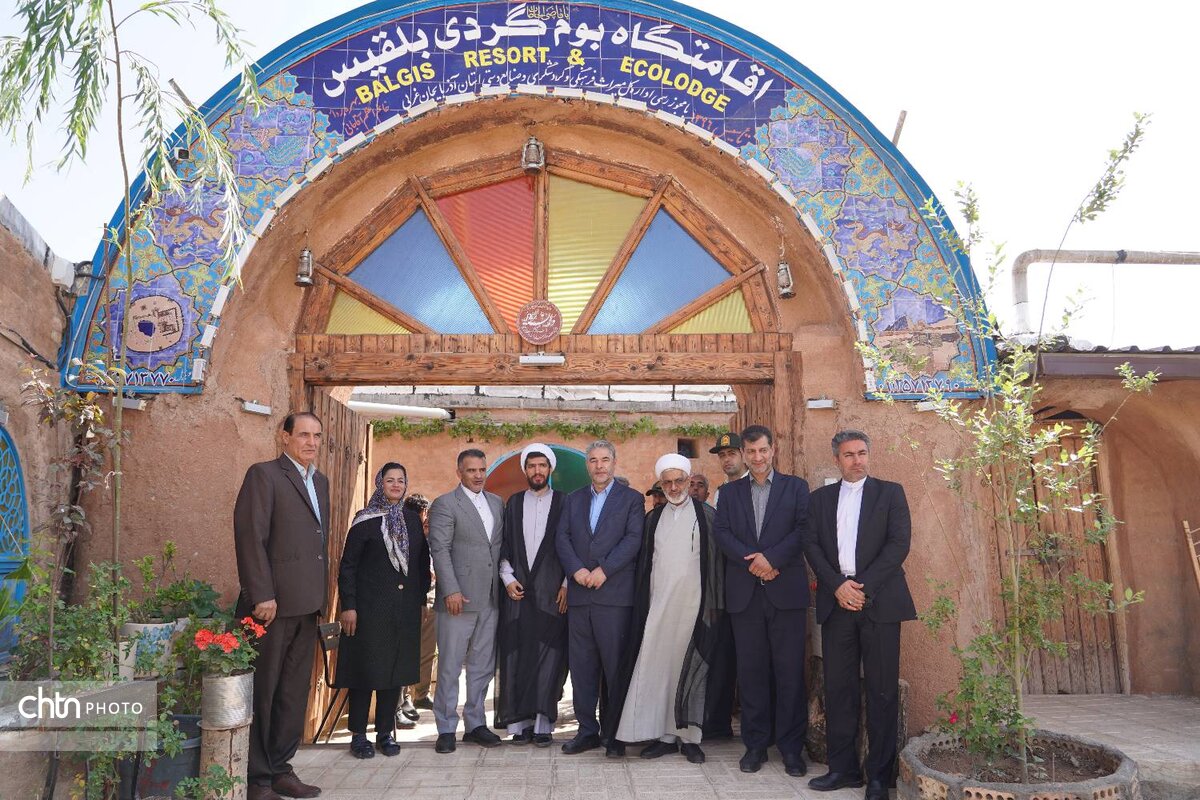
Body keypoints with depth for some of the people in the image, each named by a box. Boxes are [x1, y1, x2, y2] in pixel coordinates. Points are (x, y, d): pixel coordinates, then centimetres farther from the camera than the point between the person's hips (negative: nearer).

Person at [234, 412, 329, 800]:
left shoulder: (320, 481, 16)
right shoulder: (264, 475, -7)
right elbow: (250, 536, -14)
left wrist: (320, 594, 14)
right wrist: (262, 595, -19)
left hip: (307, 604, 7)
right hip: (273, 603, -7)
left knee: (294, 691, 14)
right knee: (261, 691, 4)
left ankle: (280, 768, 26)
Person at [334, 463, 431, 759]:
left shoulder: (413, 519, 10)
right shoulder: (365, 520, -3)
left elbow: (423, 561, 14)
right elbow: (347, 565, -5)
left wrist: (421, 597, 8)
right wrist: (348, 606, -10)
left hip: (405, 609, 4)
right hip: (370, 608, -4)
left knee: (396, 669, 8)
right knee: (365, 668, 0)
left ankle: (385, 732, 20)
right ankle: (358, 735, 13)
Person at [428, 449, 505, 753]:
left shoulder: (497, 503, 14)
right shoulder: (445, 505, -5)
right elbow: (440, 550, -11)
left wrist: (505, 582, 8)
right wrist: (451, 591, -18)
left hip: (490, 599, 6)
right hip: (459, 599, -6)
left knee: (483, 665, 12)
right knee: (450, 666, 2)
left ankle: (475, 723, 24)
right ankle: (446, 729, 13)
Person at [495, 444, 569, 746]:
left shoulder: (564, 503, 3)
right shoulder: (513, 503, 11)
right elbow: (503, 546, 11)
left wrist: (567, 585, -6)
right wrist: (508, 579, -1)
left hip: (552, 593, -2)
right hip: (517, 591, 2)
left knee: (549, 659, -3)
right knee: (515, 658, 2)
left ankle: (543, 725, 4)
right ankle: (520, 722, 10)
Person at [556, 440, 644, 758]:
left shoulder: (631, 499, 4)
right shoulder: (574, 499, 15)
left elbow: (633, 539, -7)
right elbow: (562, 537, 7)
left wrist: (604, 570, -15)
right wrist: (576, 569, -10)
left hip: (614, 593, -3)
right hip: (579, 594, 4)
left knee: (615, 665, 1)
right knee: (581, 665, 7)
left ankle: (615, 733, 13)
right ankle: (587, 729, 18)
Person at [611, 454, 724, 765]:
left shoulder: (706, 514, 2)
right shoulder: (653, 518, 13)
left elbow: (716, 560, -1)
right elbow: (644, 563, 13)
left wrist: (715, 604, -6)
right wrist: (642, 603, 6)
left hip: (693, 605, -3)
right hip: (658, 603, 3)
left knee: (690, 668, 2)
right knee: (657, 666, 2)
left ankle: (689, 736, 12)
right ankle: (665, 734, 12)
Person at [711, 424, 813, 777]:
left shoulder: (796, 487, 7)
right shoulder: (730, 492, 13)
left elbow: (804, 530, -4)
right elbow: (722, 533, 2)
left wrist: (772, 558, -15)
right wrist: (753, 562, -13)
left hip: (786, 591, -2)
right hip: (744, 593, 2)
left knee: (790, 670, 1)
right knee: (751, 670, 7)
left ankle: (791, 746, 12)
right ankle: (756, 744, 17)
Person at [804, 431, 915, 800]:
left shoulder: (890, 492, 6)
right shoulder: (820, 498, 13)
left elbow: (899, 543, -4)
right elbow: (812, 545, 6)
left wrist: (864, 587, -11)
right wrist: (838, 586, -8)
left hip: (879, 601, -2)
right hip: (836, 602, 2)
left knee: (882, 690, 1)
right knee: (838, 687, 4)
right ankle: (843, 768, 15)